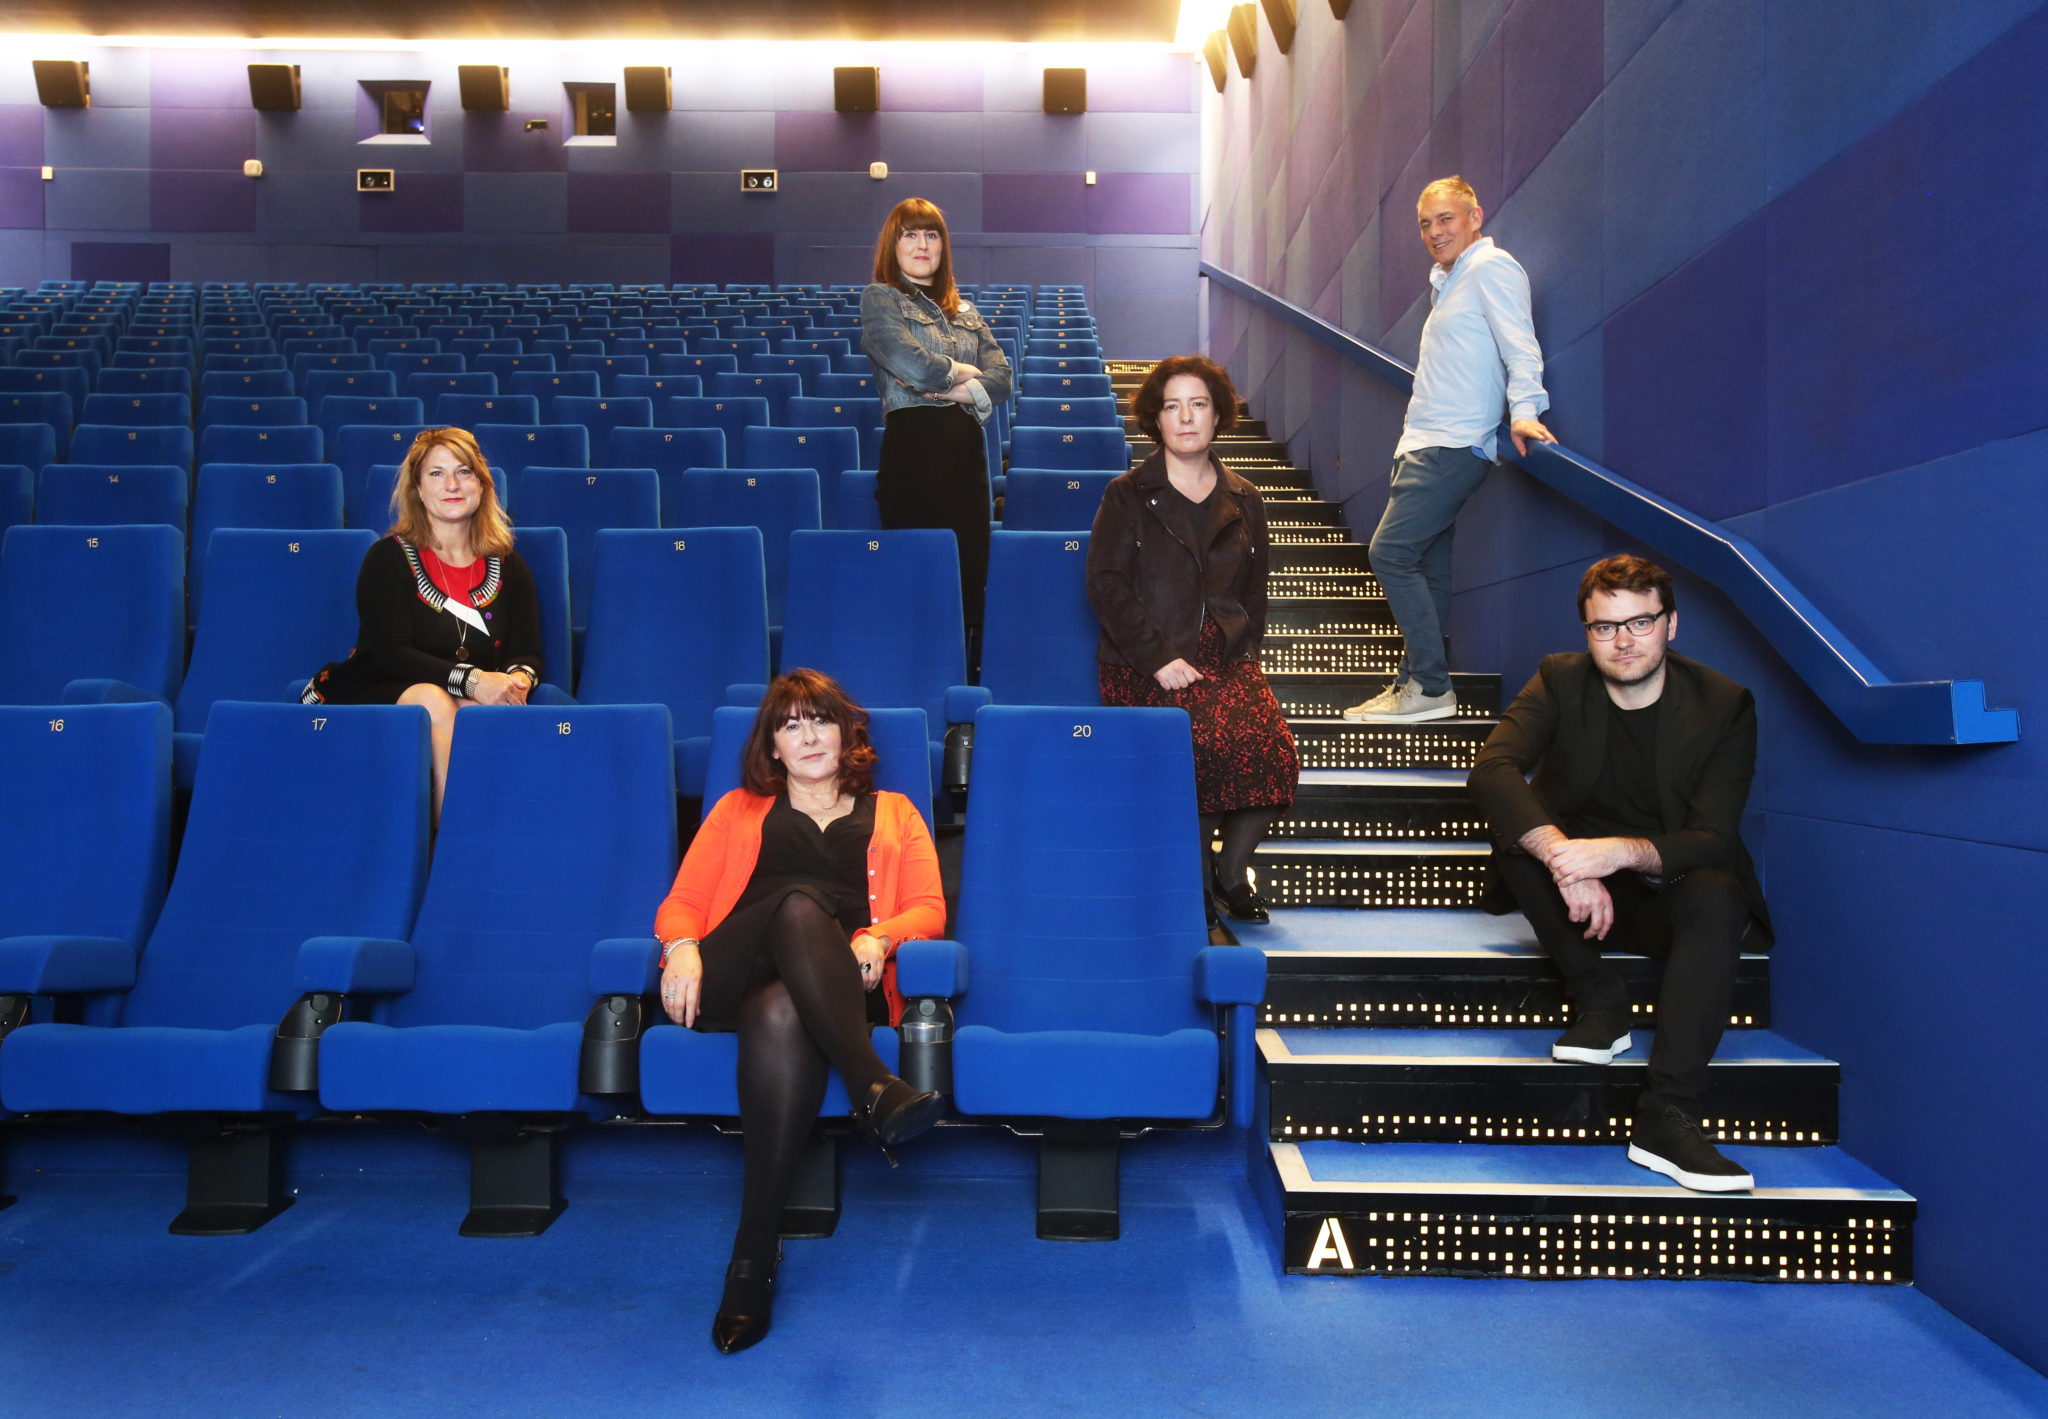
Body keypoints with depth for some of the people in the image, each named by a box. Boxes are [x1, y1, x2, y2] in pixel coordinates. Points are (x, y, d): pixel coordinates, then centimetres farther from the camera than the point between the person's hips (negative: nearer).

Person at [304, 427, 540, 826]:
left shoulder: (509, 567, 11)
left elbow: (528, 652, 6)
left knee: (485, 712, -34)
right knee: (431, 701, -36)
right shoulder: (388, 558, 0)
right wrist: (471, 679, -26)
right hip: (377, 695, -2)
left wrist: (517, 680, -21)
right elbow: (391, 652, -11)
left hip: (474, 699, 2)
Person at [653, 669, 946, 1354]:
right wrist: (681, 949, -8)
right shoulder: (738, 811, 30)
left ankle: (754, 1253, -40)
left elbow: (930, 910, 14)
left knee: (780, 1015, -40)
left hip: (842, 987, 0)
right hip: (734, 977, 1)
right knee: (800, 903, -36)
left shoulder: (892, 814, 29)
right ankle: (873, 1086, -47)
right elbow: (681, 901, 17)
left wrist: (878, 938, -10)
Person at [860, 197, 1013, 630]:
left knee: (971, 569, 0)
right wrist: (962, 372, 4)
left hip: (967, 448, 5)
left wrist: (954, 390, -7)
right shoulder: (879, 299, 6)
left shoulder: (965, 311, 22)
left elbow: (1002, 378, 10)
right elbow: (911, 363, -12)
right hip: (913, 448, -5)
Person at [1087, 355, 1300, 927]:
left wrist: (1243, 649, 1)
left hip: (1227, 658, 4)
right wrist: (1158, 658, -13)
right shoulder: (1127, 497, 7)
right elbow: (1106, 585, -2)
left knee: (1275, 749, -24)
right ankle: (1194, 880, -9)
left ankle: (1232, 868, 0)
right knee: (1208, 745, -31)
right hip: (1144, 663, -3)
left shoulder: (1243, 503, 19)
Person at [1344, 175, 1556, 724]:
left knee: (1390, 552, -16)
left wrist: (1524, 409, -29)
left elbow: (1519, 346, -18)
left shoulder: (1492, 267, -5)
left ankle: (1431, 688, -12)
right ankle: (1414, 685, 12)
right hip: (1427, 446, 10)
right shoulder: (1450, 280, 24)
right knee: (1427, 568, 8)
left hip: (1452, 447, -10)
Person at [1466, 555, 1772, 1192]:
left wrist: (1621, 851, -40)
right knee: (1518, 825, -27)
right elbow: (1491, 769, -26)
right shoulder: (1560, 681, -8)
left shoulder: (1724, 704, -10)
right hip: (1580, 895, 1)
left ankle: (1668, 1116, -37)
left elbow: (1711, 839, -18)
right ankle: (1599, 1001, -16)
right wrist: (1565, 858, -42)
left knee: (1717, 897, -35)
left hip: (1666, 890, -1)